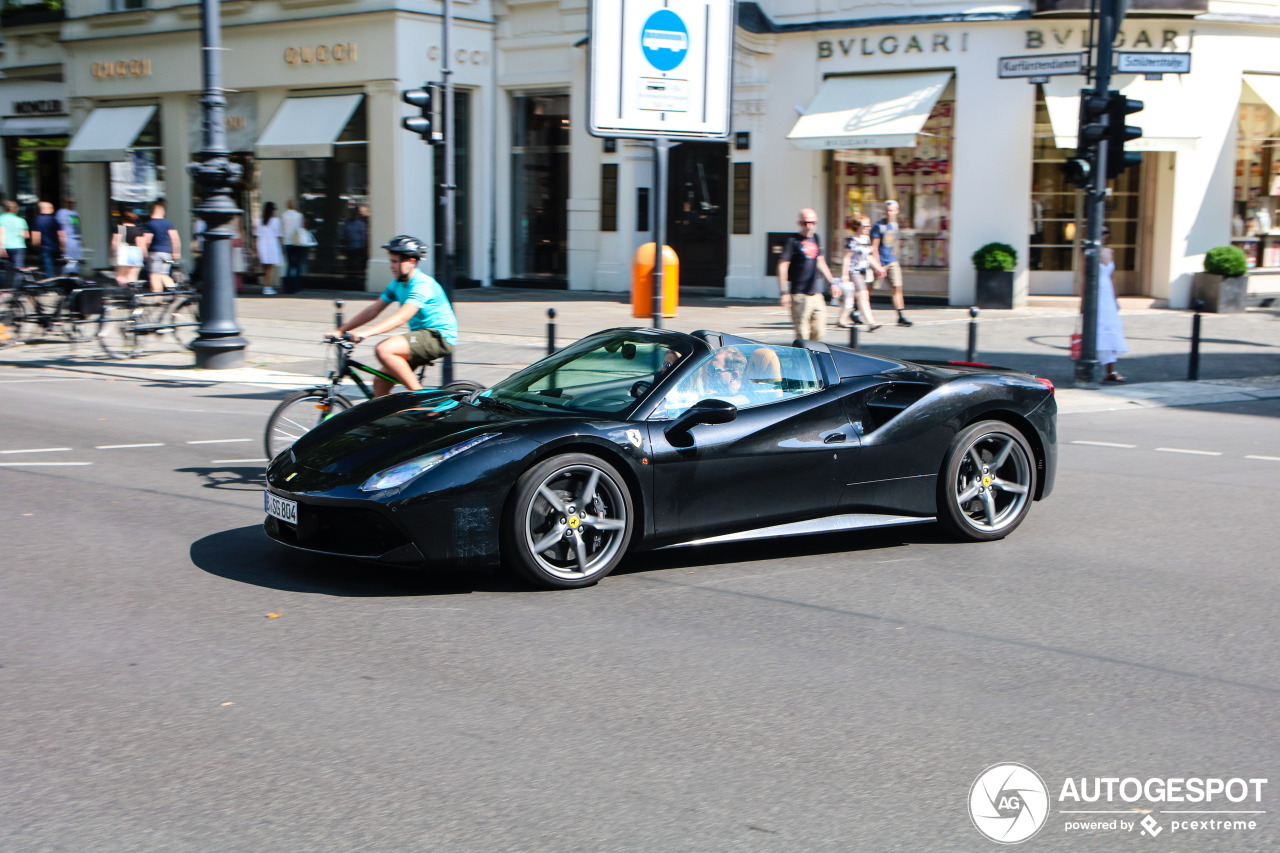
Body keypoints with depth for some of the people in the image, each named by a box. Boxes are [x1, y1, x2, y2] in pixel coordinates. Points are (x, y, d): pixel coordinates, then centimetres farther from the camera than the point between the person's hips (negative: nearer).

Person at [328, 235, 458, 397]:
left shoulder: (422, 284, -19)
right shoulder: (397, 285, 8)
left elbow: (402, 316, -32)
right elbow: (372, 311, 9)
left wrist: (367, 332, -41)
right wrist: (340, 330, 1)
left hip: (439, 337, -9)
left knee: (383, 349, -28)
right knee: (380, 384, 1)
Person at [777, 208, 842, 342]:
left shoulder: (815, 239, 13)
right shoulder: (793, 241, -7)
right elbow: (782, 266, -11)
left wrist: (832, 283, 23)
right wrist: (784, 292, -16)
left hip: (816, 294, 7)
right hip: (799, 295, -7)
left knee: (818, 331, 6)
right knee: (802, 333, -8)